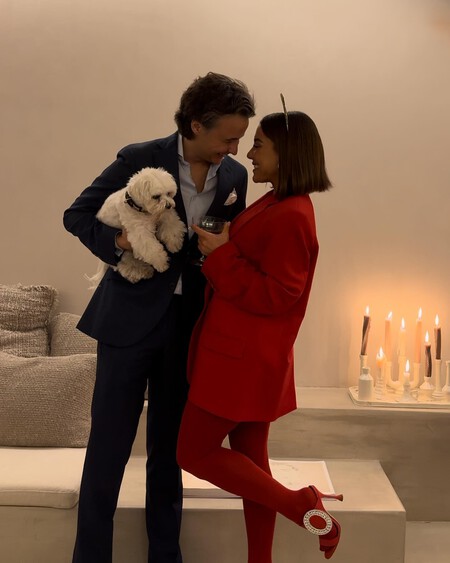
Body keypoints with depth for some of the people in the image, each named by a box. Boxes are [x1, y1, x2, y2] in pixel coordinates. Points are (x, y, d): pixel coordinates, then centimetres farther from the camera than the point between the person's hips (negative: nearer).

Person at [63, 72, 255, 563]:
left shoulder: (234, 176, 1)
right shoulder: (140, 159, -10)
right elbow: (77, 215, -3)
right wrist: (117, 241, -21)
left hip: (189, 323, 4)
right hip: (131, 319, -3)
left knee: (168, 446, 14)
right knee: (108, 445, 3)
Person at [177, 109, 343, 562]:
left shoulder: (290, 216, -20)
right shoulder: (277, 205, 11)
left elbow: (275, 295, -21)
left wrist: (220, 254, -19)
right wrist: (221, 246, 8)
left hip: (242, 357, -10)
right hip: (246, 355, 10)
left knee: (194, 452, 1)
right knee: (248, 458, 15)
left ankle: (300, 505, 4)